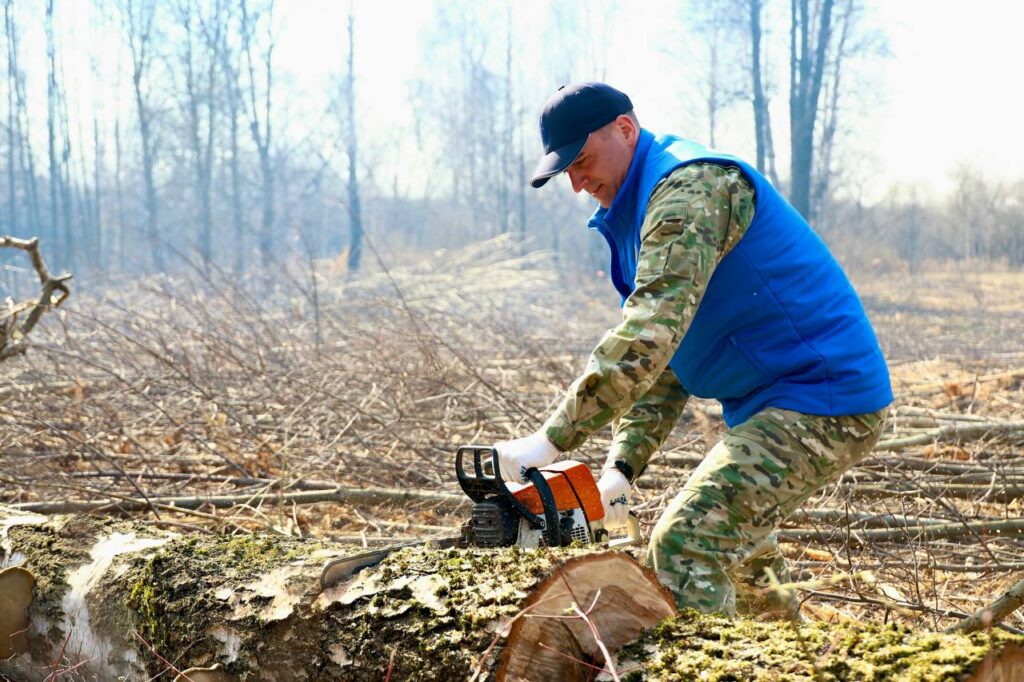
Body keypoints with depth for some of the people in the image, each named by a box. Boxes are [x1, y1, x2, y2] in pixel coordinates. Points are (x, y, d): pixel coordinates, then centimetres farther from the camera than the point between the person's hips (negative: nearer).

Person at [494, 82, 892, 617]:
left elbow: (649, 337, -31)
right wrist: (622, 466, 0)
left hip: (823, 401, -11)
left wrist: (550, 441, -32)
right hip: (768, 406, 11)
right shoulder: (639, 217, 15)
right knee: (739, 541, 28)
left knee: (685, 546, -19)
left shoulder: (690, 187, -18)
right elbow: (661, 364, 13)